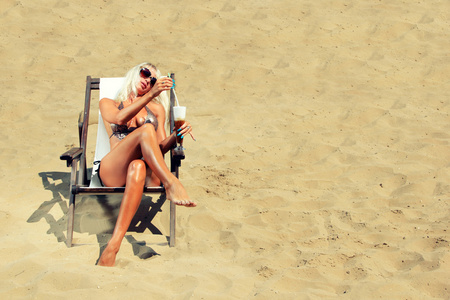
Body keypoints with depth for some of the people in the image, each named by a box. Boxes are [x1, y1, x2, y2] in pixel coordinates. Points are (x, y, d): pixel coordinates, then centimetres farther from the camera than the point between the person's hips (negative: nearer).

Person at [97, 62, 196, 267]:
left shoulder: (157, 108, 32)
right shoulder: (108, 104, 25)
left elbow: (160, 147, 21)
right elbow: (120, 118, -1)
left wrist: (176, 136, -2)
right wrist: (150, 94, -11)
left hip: (145, 168, 1)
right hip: (112, 172, -1)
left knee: (138, 168, -41)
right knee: (146, 129, -31)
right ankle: (171, 184, -47)